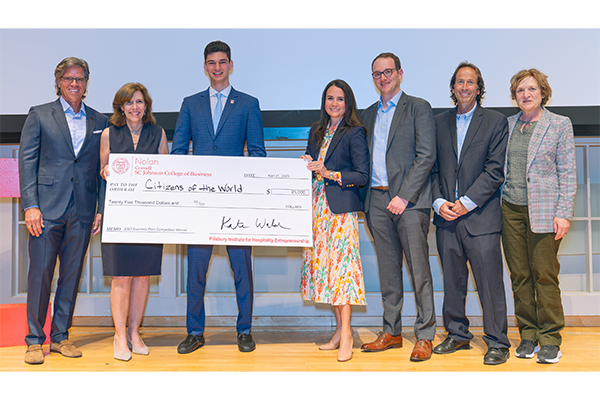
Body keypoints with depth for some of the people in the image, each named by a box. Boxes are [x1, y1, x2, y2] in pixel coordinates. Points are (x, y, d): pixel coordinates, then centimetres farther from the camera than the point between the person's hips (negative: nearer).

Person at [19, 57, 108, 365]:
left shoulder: (99, 122, 12)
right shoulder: (39, 115, 6)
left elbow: (102, 169, 12)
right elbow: (26, 161, 1)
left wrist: (101, 210, 4)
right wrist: (30, 205, -9)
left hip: (82, 211, 3)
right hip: (47, 209, -2)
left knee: (71, 275, 7)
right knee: (40, 273, -2)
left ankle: (60, 336, 19)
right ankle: (34, 340, 9)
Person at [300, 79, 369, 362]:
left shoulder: (354, 133, -3)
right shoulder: (316, 131, 16)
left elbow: (363, 175, -8)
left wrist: (331, 174, -17)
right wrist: (307, 165, 1)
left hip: (341, 206, -6)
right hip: (318, 206, 6)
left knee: (340, 264, -9)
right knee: (323, 263, 5)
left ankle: (346, 333, -2)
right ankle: (339, 329, 15)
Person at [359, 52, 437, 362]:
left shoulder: (418, 108, 1)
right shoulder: (368, 114, 18)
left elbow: (426, 156, -8)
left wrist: (404, 196, -15)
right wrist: (365, 198, 7)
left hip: (409, 200, -5)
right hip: (377, 201, 5)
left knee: (419, 271, -3)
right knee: (388, 271, 10)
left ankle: (424, 336, 6)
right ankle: (391, 332, 20)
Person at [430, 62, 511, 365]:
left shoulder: (495, 122, 2)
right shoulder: (440, 122, 13)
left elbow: (495, 170, -5)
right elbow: (433, 167, 11)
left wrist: (467, 202, -12)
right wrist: (439, 202, -3)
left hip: (480, 215, -4)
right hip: (446, 216, 4)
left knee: (489, 281, -2)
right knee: (452, 280, 11)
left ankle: (497, 342, 10)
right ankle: (457, 335, 25)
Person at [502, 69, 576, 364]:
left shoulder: (560, 125, 1)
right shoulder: (507, 125, 12)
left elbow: (568, 173, -2)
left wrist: (564, 213, -9)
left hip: (543, 210, -3)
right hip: (511, 208, 4)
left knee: (544, 275, -3)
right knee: (519, 275, 5)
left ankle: (550, 340, 9)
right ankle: (528, 336, 16)